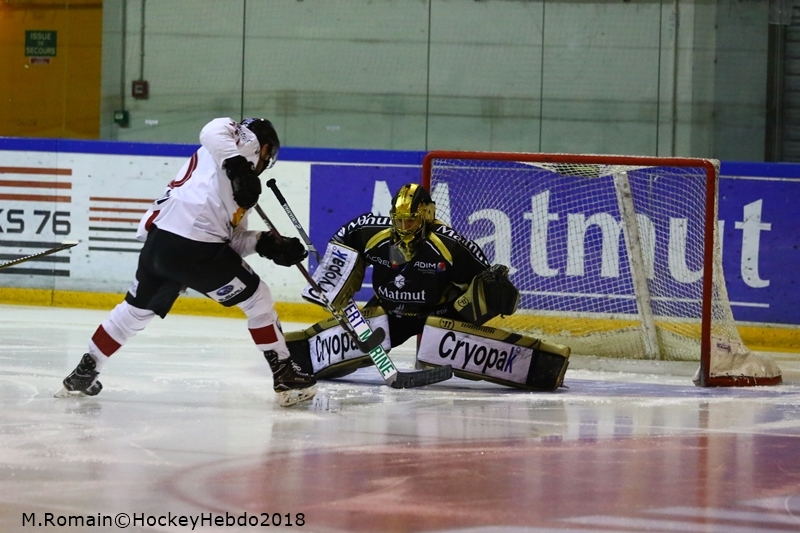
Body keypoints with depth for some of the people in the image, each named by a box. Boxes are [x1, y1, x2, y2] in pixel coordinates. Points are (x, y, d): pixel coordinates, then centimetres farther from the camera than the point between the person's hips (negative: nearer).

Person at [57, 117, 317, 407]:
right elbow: (213, 131, -18)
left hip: (158, 241, 9)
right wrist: (238, 167, -25)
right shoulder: (246, 141, 6)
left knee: (136, 310, 27)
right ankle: (285, 377, 9)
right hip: (194, 248, -9)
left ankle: (84, 372, 36)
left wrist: (266, 243, 9)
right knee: (257, 299, 5)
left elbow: (233, 239, 21)